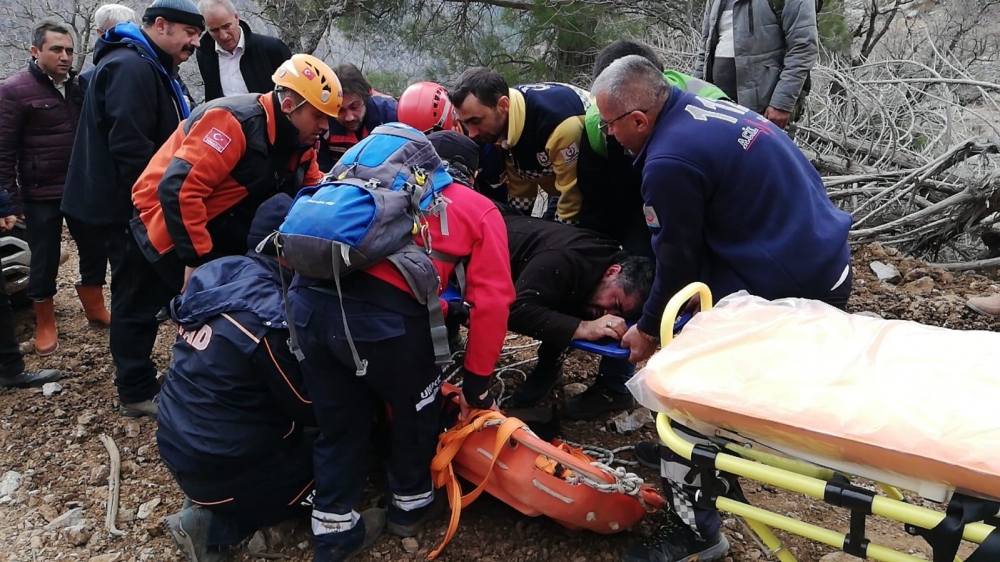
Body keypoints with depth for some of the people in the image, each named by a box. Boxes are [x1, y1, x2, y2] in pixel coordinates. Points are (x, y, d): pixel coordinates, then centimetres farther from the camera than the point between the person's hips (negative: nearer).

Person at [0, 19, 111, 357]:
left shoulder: (78, 87, 7)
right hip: (41, 195, -5)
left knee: (95, 249, 12)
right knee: (45, 262, 6)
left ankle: (95, 308, 31)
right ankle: (45, 325, 23)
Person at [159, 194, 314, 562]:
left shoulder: (219, 273, -4)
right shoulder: (272, 318, -26)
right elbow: (309, 409, -15)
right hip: (218, 466, -8)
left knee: (303, 443, 22)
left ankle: (212, 514, 12)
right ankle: (217, 525, 2)